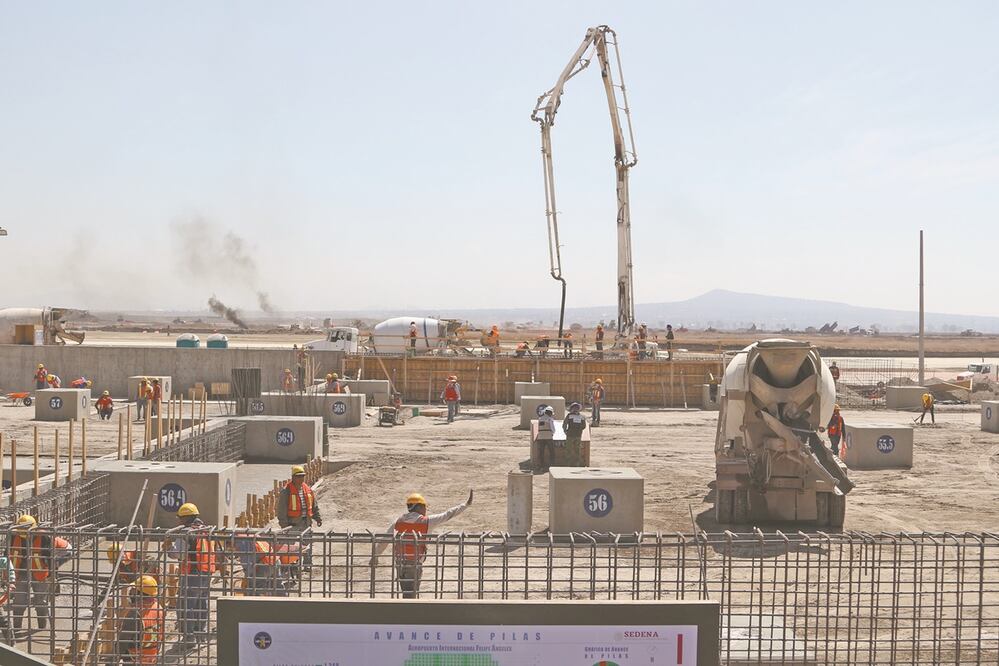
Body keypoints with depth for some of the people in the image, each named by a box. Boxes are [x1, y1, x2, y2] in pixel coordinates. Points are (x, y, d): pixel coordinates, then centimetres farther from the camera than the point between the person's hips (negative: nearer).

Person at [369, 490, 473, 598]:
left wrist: (375, 555, 18)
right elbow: (447, 515, -2)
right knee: (410, 595, 1)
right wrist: (466, 504, 5)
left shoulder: (398, 521, 5)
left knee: (407, 592, 21)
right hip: (415, 564, -5)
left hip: (399, 562, 5)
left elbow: (385, 540, 8)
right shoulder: (426, 521, -7)